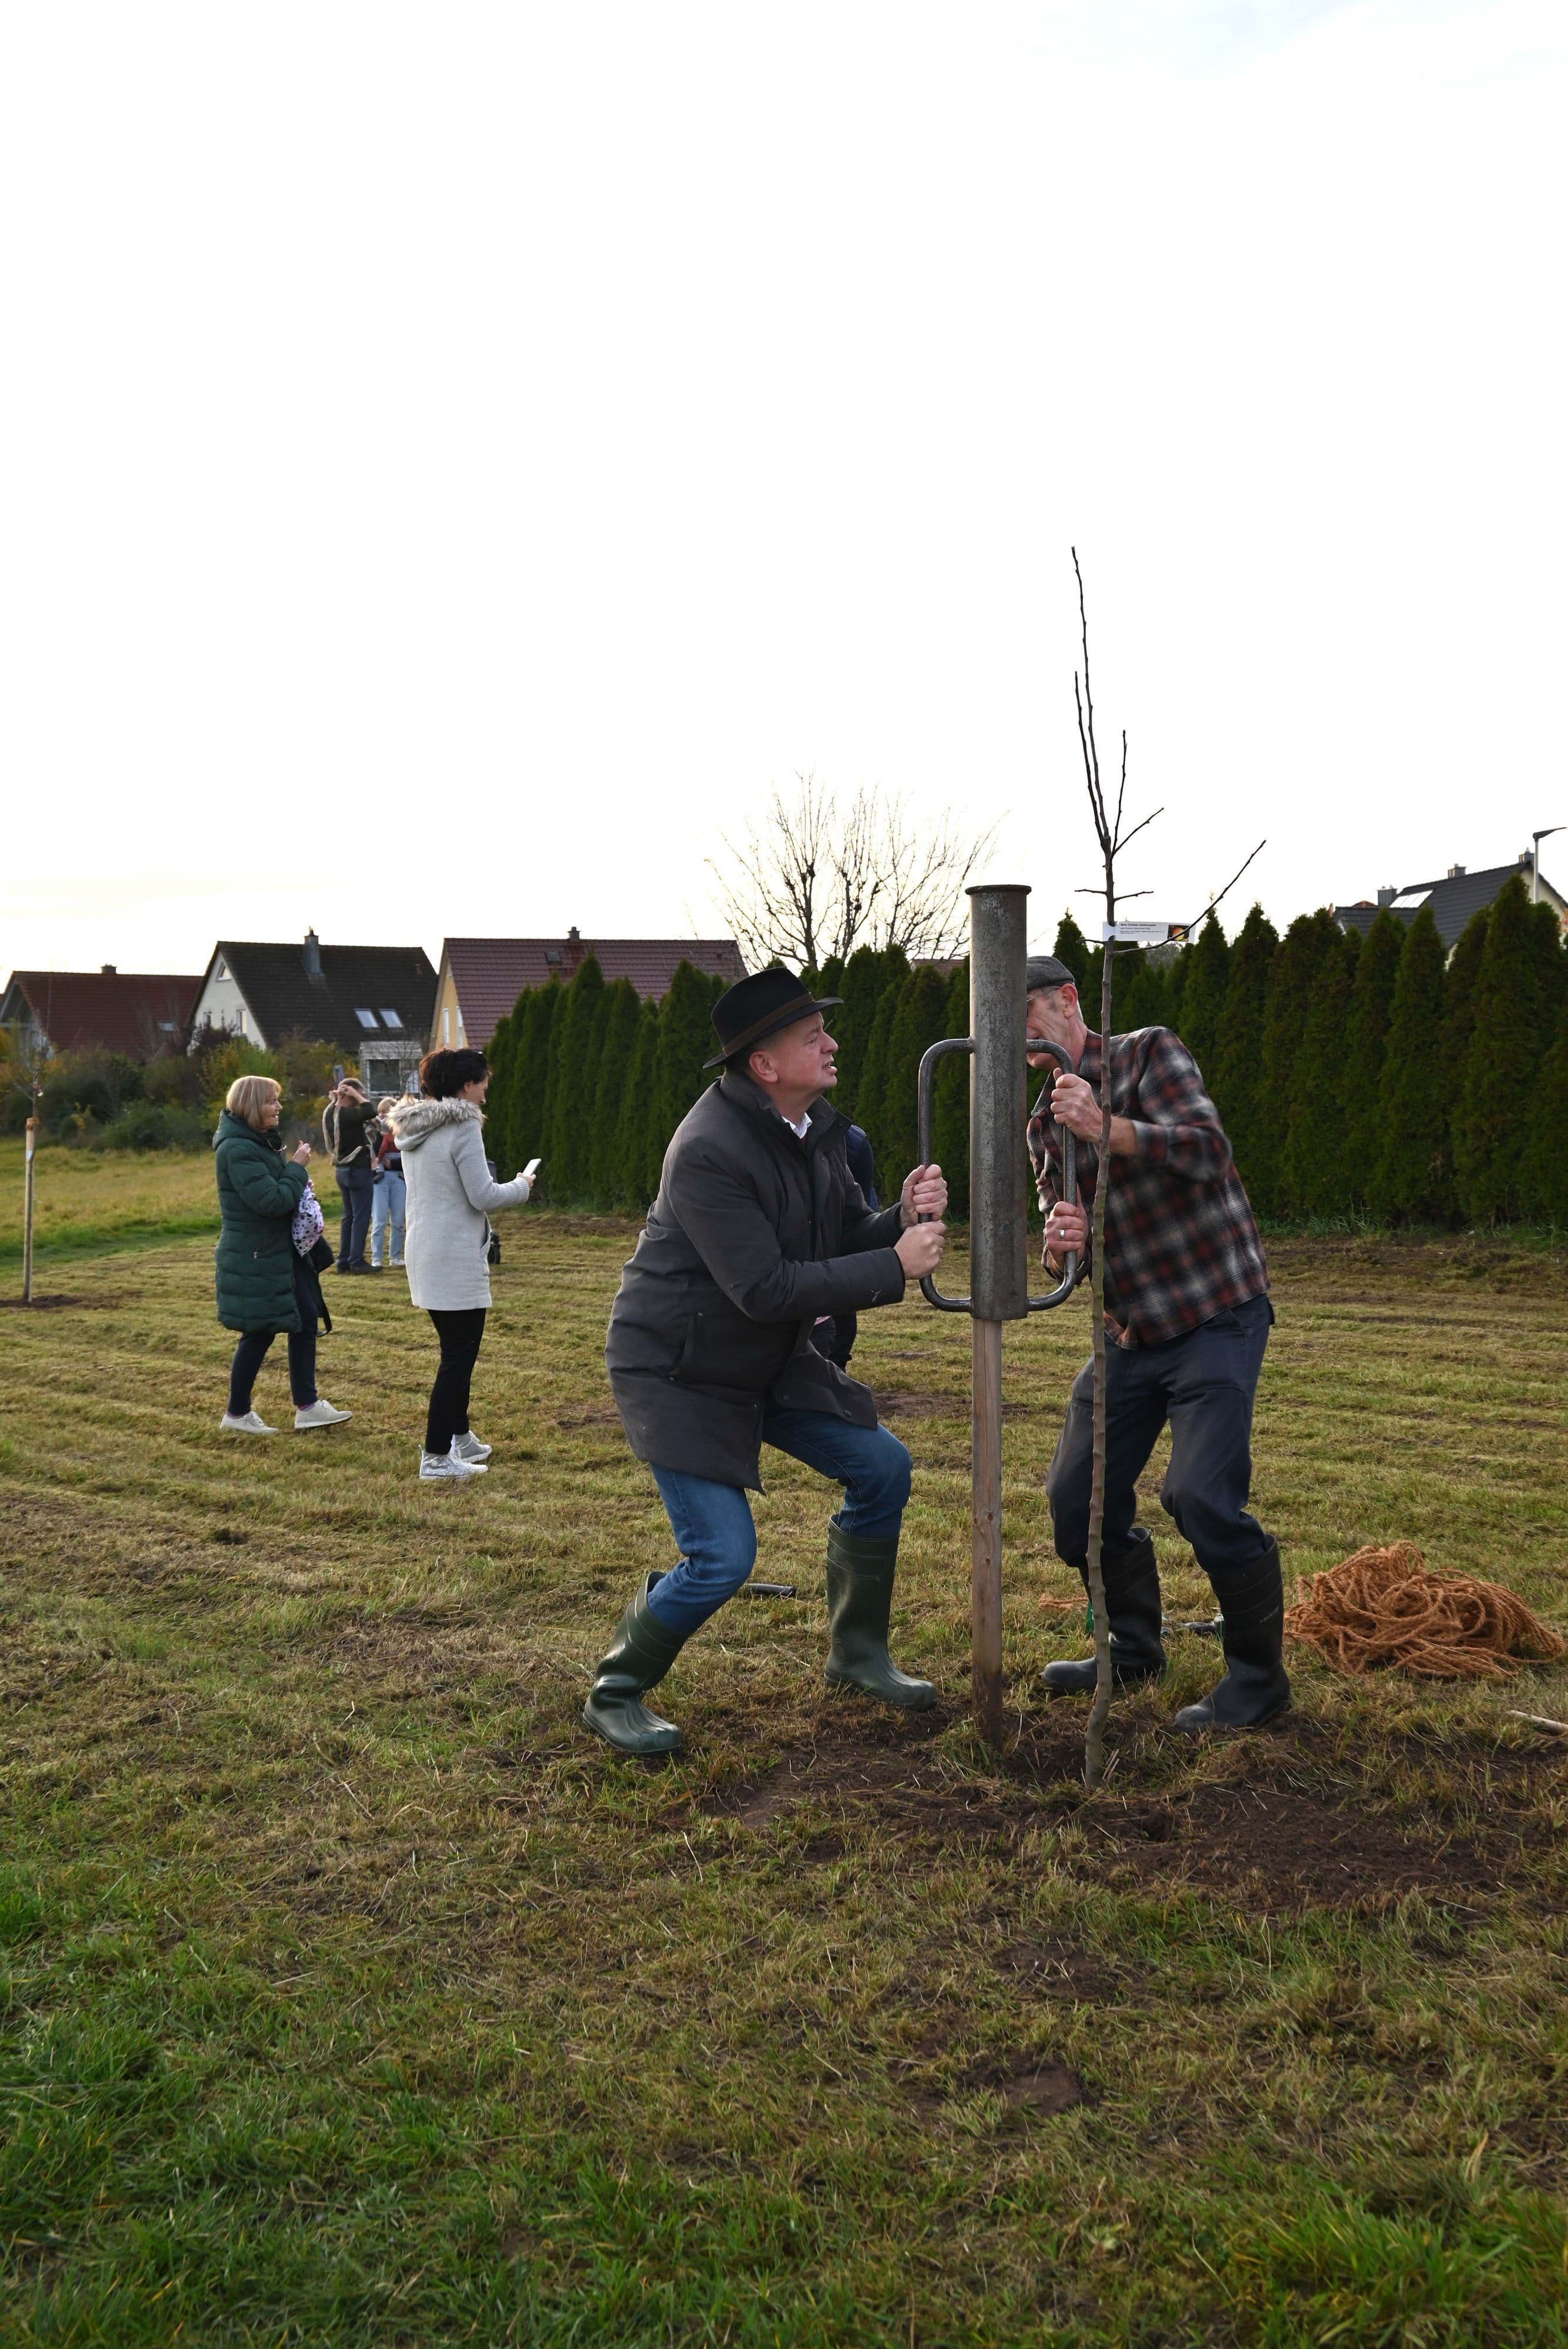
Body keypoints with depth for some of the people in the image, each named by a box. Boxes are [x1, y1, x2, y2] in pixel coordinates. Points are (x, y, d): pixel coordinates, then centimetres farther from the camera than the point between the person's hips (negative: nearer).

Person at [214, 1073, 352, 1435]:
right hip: (255, 1259, -10)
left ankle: (307, 1406, 17)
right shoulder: (237, 1150, -20)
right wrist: (297, 1167, -14)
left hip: (282, 1252, 10)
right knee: (260, 1333, 0)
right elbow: (271, 1201, -25)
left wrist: (298, 1179, 3)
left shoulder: (262, 1141, 12)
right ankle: (237, 1414, 16)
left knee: (306, 1320, 9)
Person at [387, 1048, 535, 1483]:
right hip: (458, 1260, -9)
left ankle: (460, 1439, 29)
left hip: (424, 1253, 9)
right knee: (459, 1357, -3)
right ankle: (436, 1458, -1)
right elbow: (482, 1195, -16)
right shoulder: (463, 1127, -15)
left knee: (457, 1352, 19)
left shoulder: (412, 1127, 12)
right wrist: (521, 1187, 2)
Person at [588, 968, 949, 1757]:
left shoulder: (814, 1127, 0)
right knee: (722, 1557, -14)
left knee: (882, 1468, 8)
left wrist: (905, 1216, -17)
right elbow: (766, 1289, -31)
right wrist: (895, 1267, -27)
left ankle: (857, 1653, 27)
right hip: (678, 1371, -9)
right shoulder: (709, 1151, -29)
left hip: (769, 1359, 9)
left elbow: (848, 1240, 5)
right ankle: (615, 1695, 11)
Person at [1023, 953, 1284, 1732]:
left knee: (1201, 1495, -19)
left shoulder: (1148, 1055, -6)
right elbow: (1061, 1242, 8)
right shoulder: (1045, 1126, 13)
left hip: (1216, 1314, -7)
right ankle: (1135, 1648, 29)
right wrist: (1058, 1243, -16)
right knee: (1078, 1499, 7)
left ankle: (1259, 1675, 1)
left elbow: (1207, 1148, -21)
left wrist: (1107, 1127, -33)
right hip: (1130, 1334, 7)